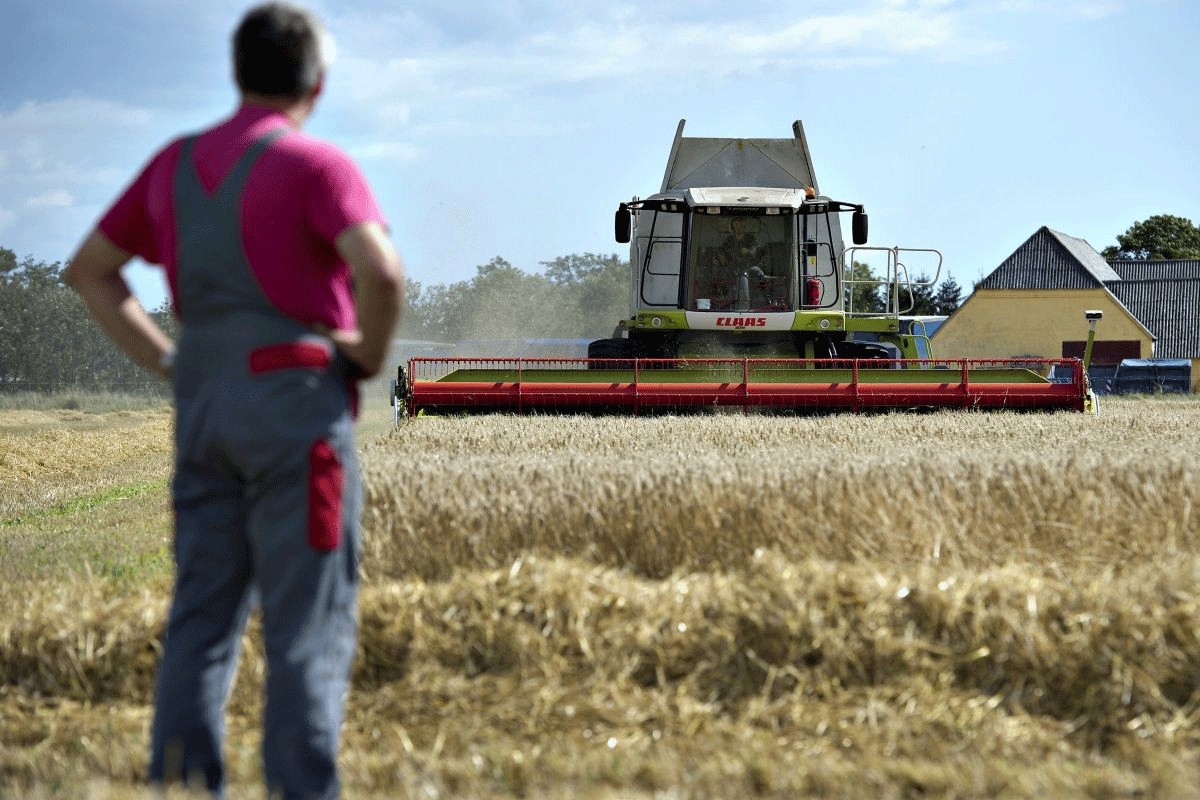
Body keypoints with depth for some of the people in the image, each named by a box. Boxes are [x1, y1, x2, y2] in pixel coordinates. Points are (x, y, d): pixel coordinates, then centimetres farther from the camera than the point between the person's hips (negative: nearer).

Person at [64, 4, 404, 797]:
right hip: (296, 401, -6)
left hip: (203, 404, 6)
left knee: (202, 615, 9)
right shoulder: (317, 165, -7)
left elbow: (88, 270, 20)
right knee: (310, 626, -3)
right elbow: (382, 271, -23)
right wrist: (372, 354, -5)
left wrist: (164, 358, 15)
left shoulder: (175, 163, 13)